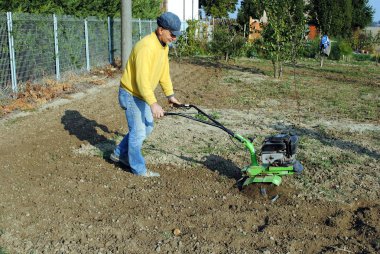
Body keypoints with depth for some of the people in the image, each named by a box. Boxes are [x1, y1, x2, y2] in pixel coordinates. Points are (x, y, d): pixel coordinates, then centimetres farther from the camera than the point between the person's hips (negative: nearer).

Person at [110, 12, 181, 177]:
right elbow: (142, 79, -33)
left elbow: (164, 72, 12)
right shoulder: (146, 47, -29)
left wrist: (170, 94, 9)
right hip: (131, 94, -10)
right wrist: (153, 103, -38)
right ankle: (138, 168, 18)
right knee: (138, 132, 0)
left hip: (143, 94, 10)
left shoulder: (164, 46, 1)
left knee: (147, 128, 18)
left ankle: (119, 154, 33)